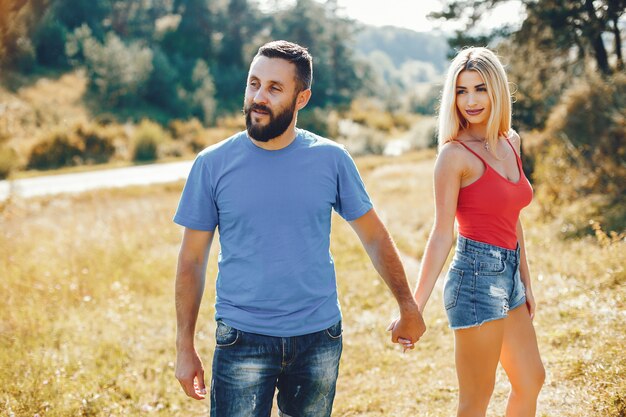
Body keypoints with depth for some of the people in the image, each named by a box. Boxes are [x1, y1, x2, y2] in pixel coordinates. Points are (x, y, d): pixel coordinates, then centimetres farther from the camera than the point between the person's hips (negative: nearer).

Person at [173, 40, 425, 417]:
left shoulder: (331, 159, -2)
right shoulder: (213, 165, -5)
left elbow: (375, 237, 7)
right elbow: (192, 260, 0)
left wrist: (409, 308, 10)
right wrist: (185, 346, -1)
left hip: (320, 339, 2)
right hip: (243, 340, -1)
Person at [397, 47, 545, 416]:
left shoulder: (511, 142, 9)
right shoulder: (456, 154, -12)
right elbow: (442, 235, -14)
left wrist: (526, 282, 20)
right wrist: (414, 307, -17)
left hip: (509, 275, 8)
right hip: (476, 275, -8)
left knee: (531, 381, 21)